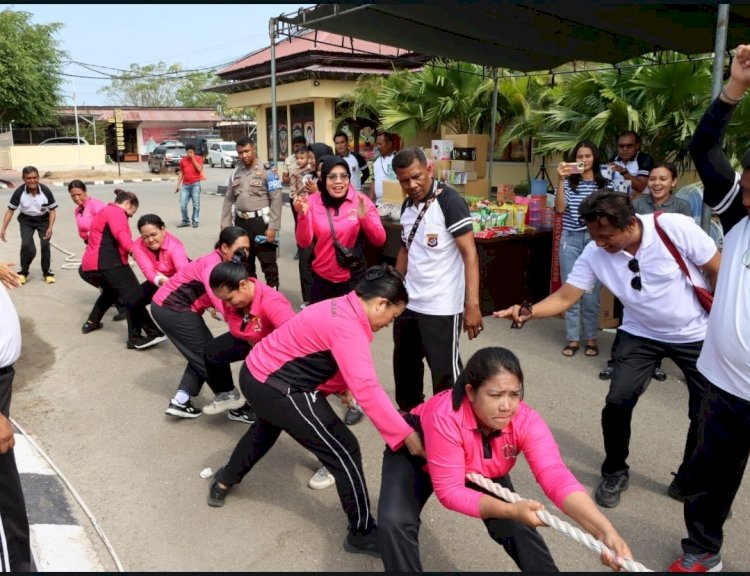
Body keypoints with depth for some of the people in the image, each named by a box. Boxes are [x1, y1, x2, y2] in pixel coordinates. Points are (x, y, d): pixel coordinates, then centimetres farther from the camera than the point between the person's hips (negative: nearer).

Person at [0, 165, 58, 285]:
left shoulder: (45, 190, -22)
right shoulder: (19, 192, -21)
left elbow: (52, 210, -12)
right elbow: (10, 211, -10)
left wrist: (50, 228, -23)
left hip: (43, 219, 0)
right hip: (26, 220, 0)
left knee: (45, 245, -14)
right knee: (26, 246, -15)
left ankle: (47, 272, 8)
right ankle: (23, 272, 11)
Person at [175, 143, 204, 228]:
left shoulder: (198, 158, 3)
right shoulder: (183, 160, 11)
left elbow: (199, 169, -13)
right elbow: (181, 173, 14)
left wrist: (193, 158, -10)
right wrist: (178, 185, 8)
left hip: (195, 184, -3)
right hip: (185, 185, 3)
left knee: (196, 204, -2)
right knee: (183, 204, -2)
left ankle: (195, 221, 5)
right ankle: (185, 221, 9)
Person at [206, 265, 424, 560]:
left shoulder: (342, 307, 4)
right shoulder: (347, 326, -26)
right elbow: (367, 389, -34)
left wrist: (341, 384, 5)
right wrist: (406, 435, -34)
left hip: (256, 372, 10)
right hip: (275, 387, -10)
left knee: (268, 427, 40)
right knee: (345, 451, -4)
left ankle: (225, 480, 62)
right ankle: (363, 534, 13)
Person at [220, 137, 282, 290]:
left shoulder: (267, 171, -6)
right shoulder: (236, 173, 11)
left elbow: (276, 200, -11)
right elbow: (229, 199, 15)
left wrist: (272, 227, -17)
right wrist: (225, 224, 9)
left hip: (261, 221, -6)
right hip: (241, 222, 6)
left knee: (268, 264, -1)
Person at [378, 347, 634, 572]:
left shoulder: (526, 421, -32)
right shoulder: (445, 418, -43)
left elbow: (556, 476, -43)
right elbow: (450, 491, -37)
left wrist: (604, 530, -58)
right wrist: (511, 510, -49)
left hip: (481, 471, 3)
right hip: (416, 453, -3)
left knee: (517, 526, -9)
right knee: (394, 522, -21)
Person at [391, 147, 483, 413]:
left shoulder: (450, 202, -14)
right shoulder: (407, 206, 7)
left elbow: (469, 254, -18)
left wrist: (472, 305, -25)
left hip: (441, 307, -7)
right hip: (408, 303, 8)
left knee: (445, 372, 2)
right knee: (404, 364, 21)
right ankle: (408, 413, 42)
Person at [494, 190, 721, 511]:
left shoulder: (677, 228, -27)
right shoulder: (595, 254, -19)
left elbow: (718, 272, -14)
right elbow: (565, 297, -17)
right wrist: (529, 312, -36)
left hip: (696, 334, -1)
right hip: (641, 334, 1)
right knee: (618, 403, -10)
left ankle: (690, 482, 28)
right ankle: (614, 473, 16)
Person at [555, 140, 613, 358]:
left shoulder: (606, 185, 5)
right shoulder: (568, 183, 4)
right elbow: (559, 208, -12)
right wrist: (561, 179, -18)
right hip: (571, 240, 0)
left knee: (591, 292, 4)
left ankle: (591, 338, 18)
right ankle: (573, 339, 13)